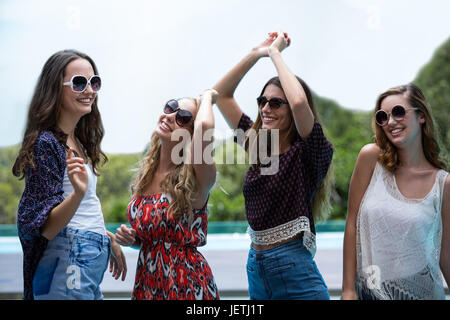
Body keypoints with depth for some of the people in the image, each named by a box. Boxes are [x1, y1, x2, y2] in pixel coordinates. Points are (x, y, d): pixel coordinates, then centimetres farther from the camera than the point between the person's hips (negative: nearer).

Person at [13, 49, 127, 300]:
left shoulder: (78, 141, 11)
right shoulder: (46, 143, -14)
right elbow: (45, 228, -18)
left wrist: (109, 240, 29)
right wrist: (78, 192, -32)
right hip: (68, 266, -9)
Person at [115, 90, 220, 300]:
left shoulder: (195, 179, -13)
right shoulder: (145, 174, 6)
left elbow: (204, 125, -34)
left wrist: (207, 97, -14)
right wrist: (130, 238, -3)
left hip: (187, 285, -6)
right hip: (146, 283, 6)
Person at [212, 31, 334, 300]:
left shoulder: (309, 152, -8)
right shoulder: (257, 146, 9)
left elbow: (299, 101, -27)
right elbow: (221, 94, 15)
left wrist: (275, 53, -14)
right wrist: (256, 54, 6)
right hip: (255, 267, 7)